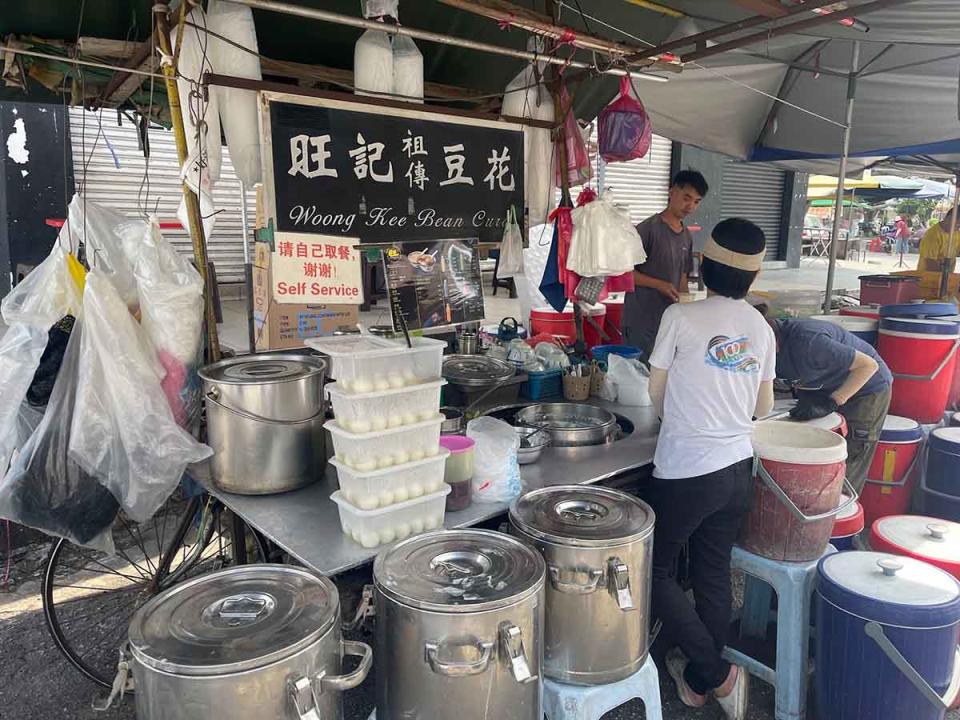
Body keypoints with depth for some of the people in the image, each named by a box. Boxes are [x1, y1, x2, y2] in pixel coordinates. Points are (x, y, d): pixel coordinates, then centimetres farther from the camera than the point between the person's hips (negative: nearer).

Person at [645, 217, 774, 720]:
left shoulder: (681, 317, -12)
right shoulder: (761, 328, 4)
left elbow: (656, 390, -3)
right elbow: (763, 407, 11)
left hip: (684, 473, -6)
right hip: (738, 469, 6)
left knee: (656, 571, 11)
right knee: (714, 574, 17)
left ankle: (717, 675, 10)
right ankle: (697, 679, 32)